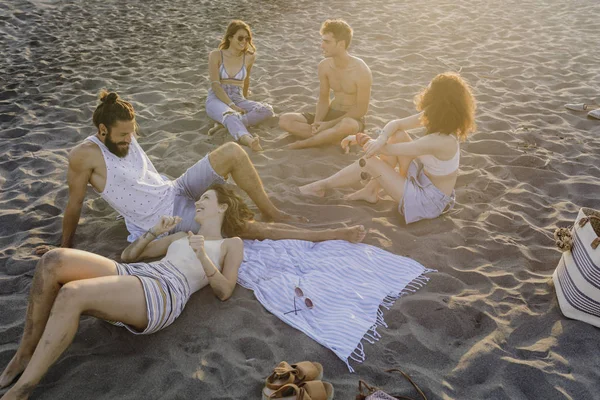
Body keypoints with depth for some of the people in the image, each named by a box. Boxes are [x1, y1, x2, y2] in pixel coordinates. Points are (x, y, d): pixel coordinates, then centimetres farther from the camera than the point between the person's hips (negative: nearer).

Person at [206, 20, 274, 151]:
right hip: (217, 99, -4)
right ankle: (249, 141, -68)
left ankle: (229, 124, -35)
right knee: (230, 115, -39)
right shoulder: (216, 55, -1)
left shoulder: (249, 57, 6)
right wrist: (232, 105, -20)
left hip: (238, 99, 4)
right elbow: (215, 85, -9)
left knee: (267, 110, -23)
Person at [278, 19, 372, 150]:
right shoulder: (324, 66, -3)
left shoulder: (361, 71, -20)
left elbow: (361, 110, -17)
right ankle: (340, 139, -22)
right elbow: (323, 99, 4)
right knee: (284, 120, -11)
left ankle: (303, 143, -22)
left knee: (346, 126, -44)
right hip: (331, 114, 6)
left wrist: (328, 124, -20)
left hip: (352, 119, -6)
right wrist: (318, 122, -16)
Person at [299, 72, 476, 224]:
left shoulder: (439, 141, -33)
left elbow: (391, 150, -23)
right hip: (424, 179, 8)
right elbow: (395, 124, -4)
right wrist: (380, 140, -25)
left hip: (428, 201, -8)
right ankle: (371, 190, 9)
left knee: (369, 162, -13)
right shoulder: (433, 117, -8)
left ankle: (322, 186, 8)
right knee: (398, 136, -1)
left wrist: (362, 139, -9)